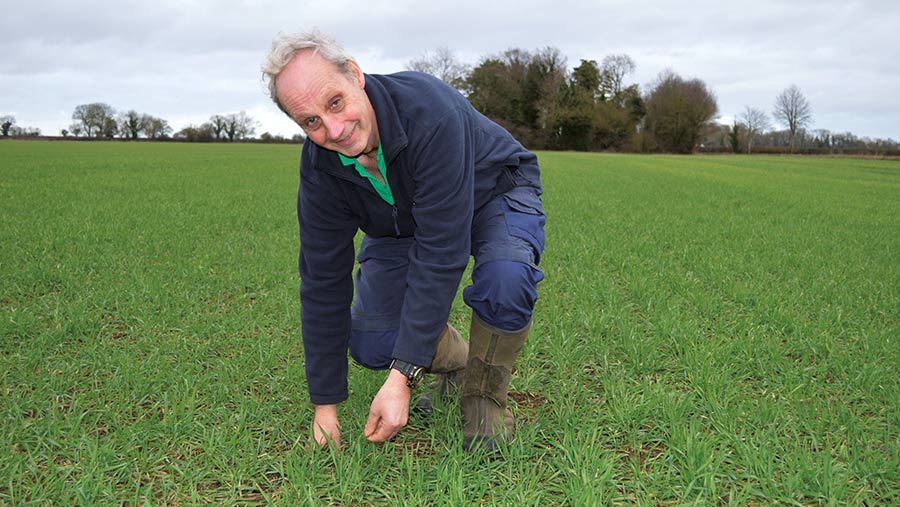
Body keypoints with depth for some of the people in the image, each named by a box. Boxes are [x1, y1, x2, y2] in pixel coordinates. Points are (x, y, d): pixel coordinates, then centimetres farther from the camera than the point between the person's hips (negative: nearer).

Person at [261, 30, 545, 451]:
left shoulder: (428, 111, -40)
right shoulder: (320, 168, -22)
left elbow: (440, 252, -41)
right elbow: (323, 282, -16)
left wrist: (401, 378, -40)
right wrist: (324, 405, -13)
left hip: (494, 193, -3)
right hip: (404, 223, 4)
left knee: (505, 281, -37)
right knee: (370, 344, -13)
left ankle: (484, 396, -8)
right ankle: (456, 364, 19)